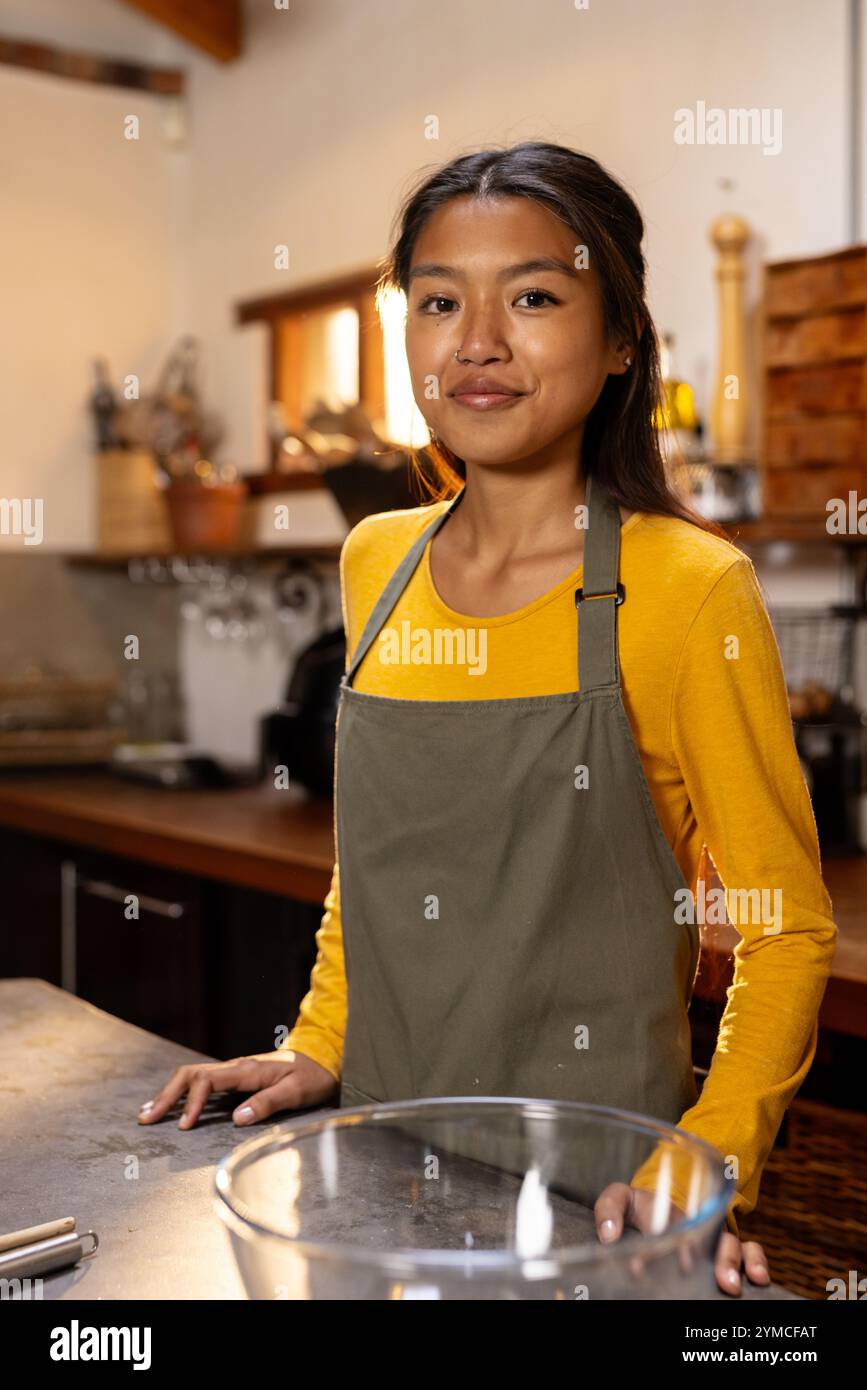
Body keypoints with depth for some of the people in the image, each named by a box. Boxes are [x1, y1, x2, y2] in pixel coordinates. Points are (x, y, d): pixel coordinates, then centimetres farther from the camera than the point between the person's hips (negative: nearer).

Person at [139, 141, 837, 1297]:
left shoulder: (690, 590, -15)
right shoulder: (376, 563, 1)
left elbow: (791, 930, -9)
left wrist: (708, 1169, -17)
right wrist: (318, 1048, 5)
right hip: (382, 1155, 5)